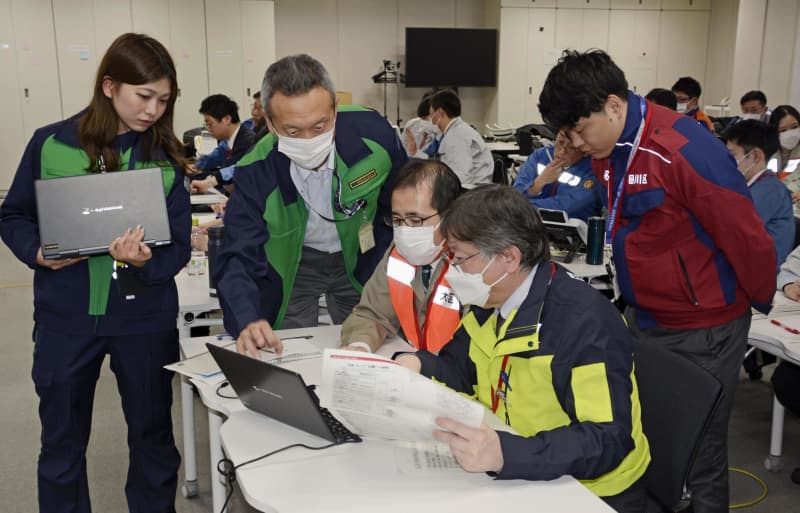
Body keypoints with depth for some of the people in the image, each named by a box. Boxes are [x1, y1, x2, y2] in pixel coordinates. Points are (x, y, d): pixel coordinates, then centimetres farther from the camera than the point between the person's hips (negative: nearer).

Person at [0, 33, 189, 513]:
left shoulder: (165, 157, -3)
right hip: (65, 317, 0)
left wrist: (143, 261, -26)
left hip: (144, 316, 1)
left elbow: (179, 246, -5)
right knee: (61, 440, 15)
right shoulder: (51, 144, -5)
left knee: (153, 433, 15)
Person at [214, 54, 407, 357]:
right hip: (291, 264, -1)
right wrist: (247, 322, -48)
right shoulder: (255, 173, -28)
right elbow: (238, 259, -29)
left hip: (357, 258, 1)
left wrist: (379, 272, -10)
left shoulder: (375, 135, -27)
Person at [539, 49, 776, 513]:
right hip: (643, 319, 7)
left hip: (703, 330, -7)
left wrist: (761, 300, -3)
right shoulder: (606, 148, 1)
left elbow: (747, 237, -16)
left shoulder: (683, 149, -25)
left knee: (700, 458, 7)